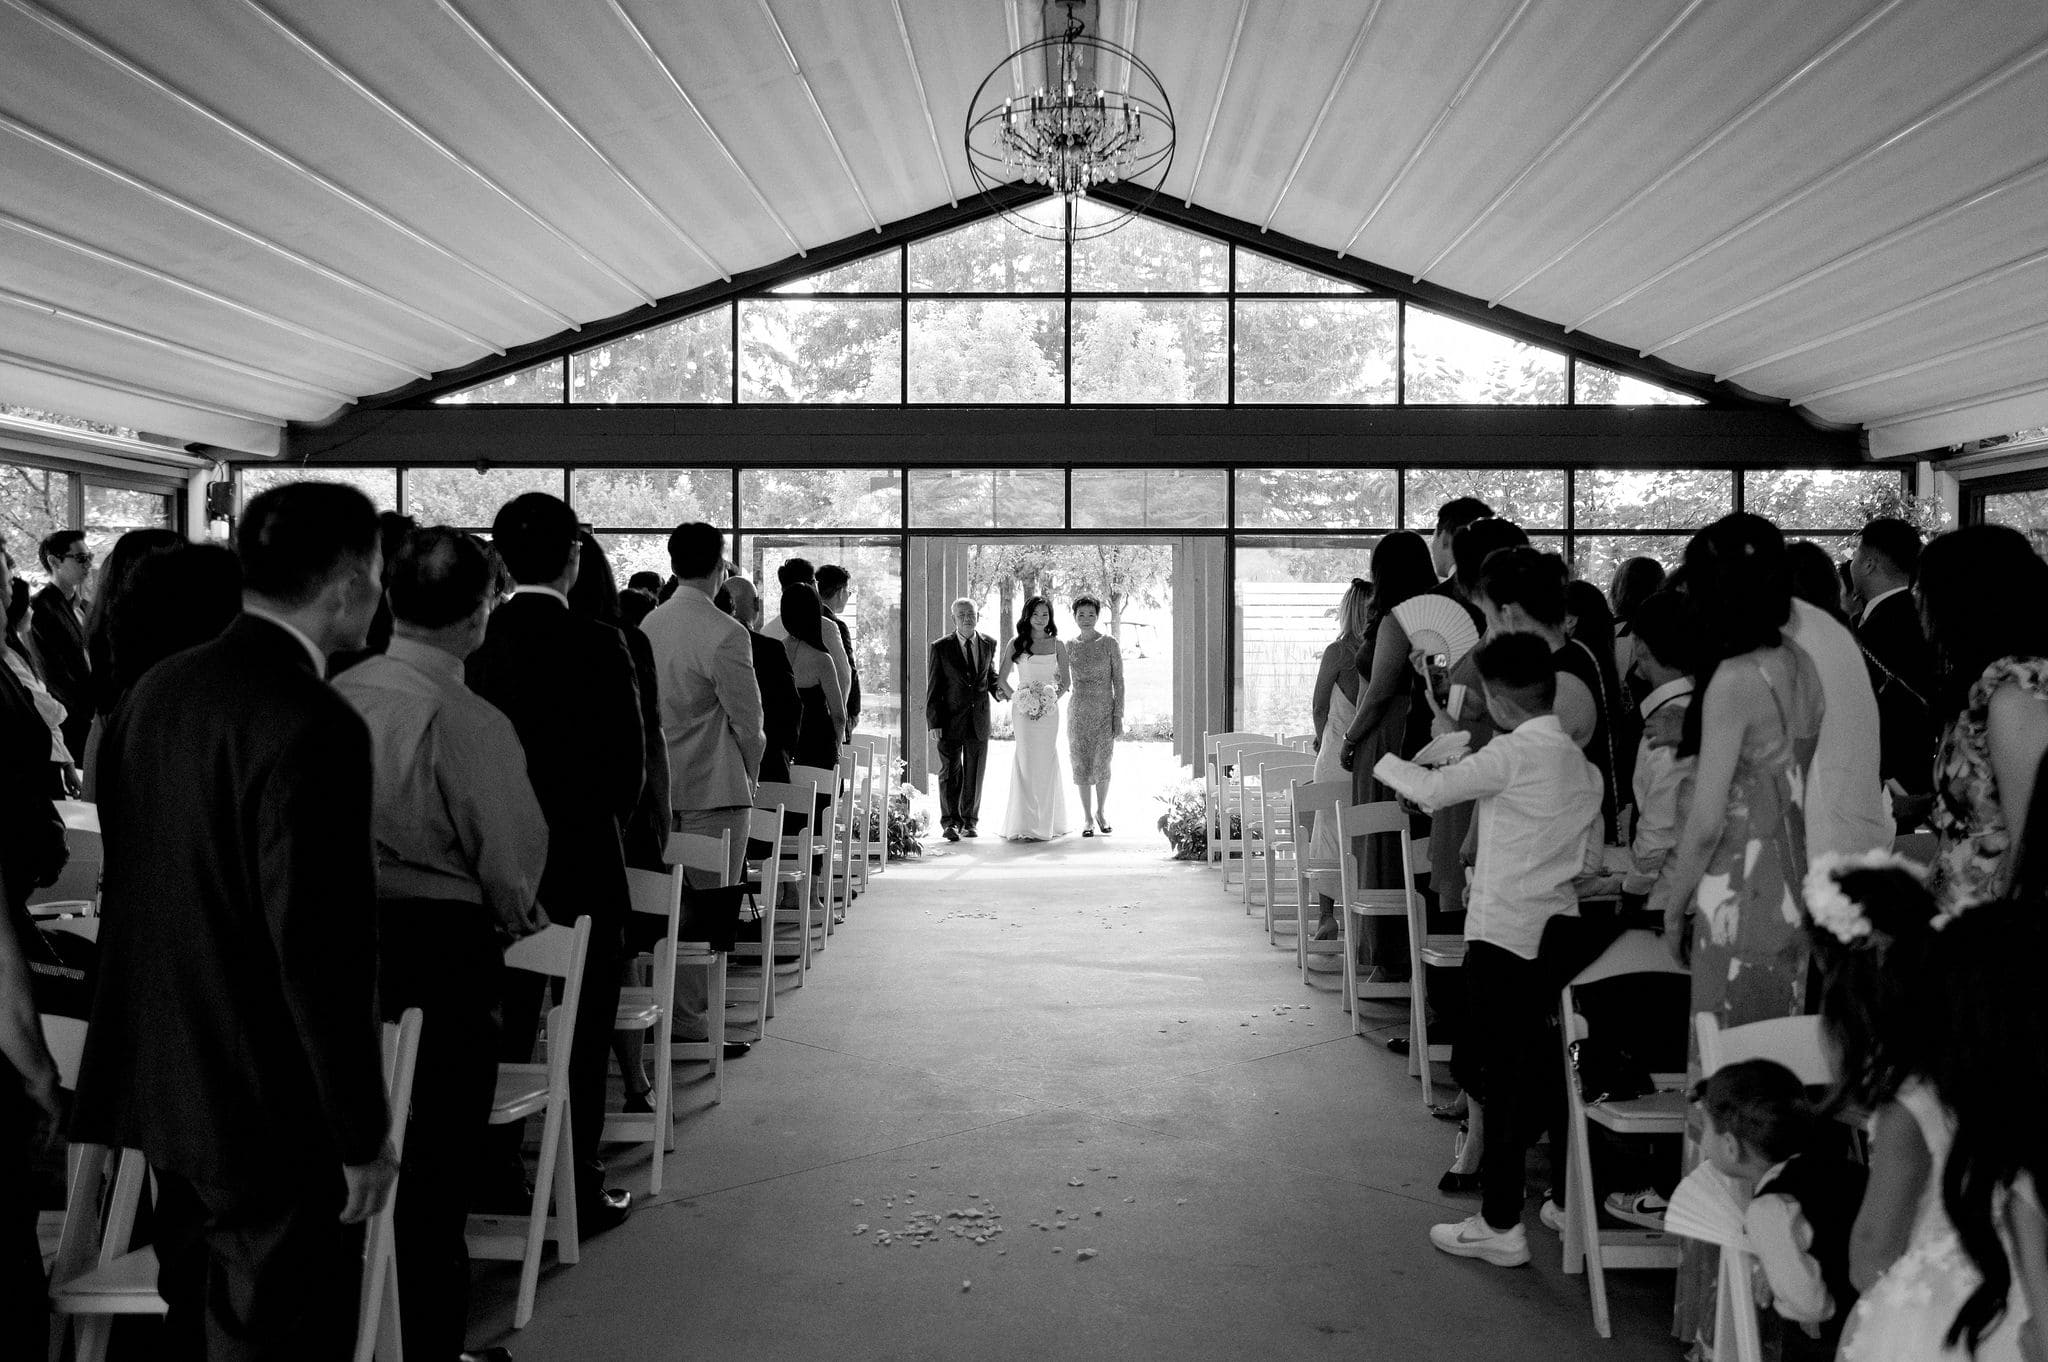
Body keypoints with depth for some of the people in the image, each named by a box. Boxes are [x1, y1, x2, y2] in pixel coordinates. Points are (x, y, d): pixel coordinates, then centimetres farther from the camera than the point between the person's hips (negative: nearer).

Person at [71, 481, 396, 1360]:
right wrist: (361, 1137, -15)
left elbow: (133, 875, 10)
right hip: (274, 1113, -8)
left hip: (164, 1081, 8)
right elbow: (322, 949, -24)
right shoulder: (313, 726, -24)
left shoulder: (154, 690, 2)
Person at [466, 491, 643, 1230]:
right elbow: (629, 761, -12)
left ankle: (495, 1175, 26)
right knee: (584, 1030, 8)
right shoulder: (597, 645, -15)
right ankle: (580, 1190, 14)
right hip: (582, 860, -4)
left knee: (506, 1024, 17)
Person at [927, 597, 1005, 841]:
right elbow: (932, 689, -4)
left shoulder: (989, 644, 6)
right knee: (950, 773, -2)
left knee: (974, 773, 10)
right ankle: (950, 822, 4)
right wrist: (933, 723, -9)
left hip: (979, 720, 3)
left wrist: (997, 689, -1)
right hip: (950, 720, -3)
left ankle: (970, 821, 21)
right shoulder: (940, 647, -5)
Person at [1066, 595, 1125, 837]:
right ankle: (1087, 818, 14)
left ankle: (1101, 812, 26)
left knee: (1102, 765, 3)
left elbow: (1118, 682, -3)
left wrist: (1119, 717, -7)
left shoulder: (1109, 644, -3)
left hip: (1105, 712, -1)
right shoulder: (1069, 646, 4)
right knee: (1082, 765, 2)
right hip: (1078, 711, 2)